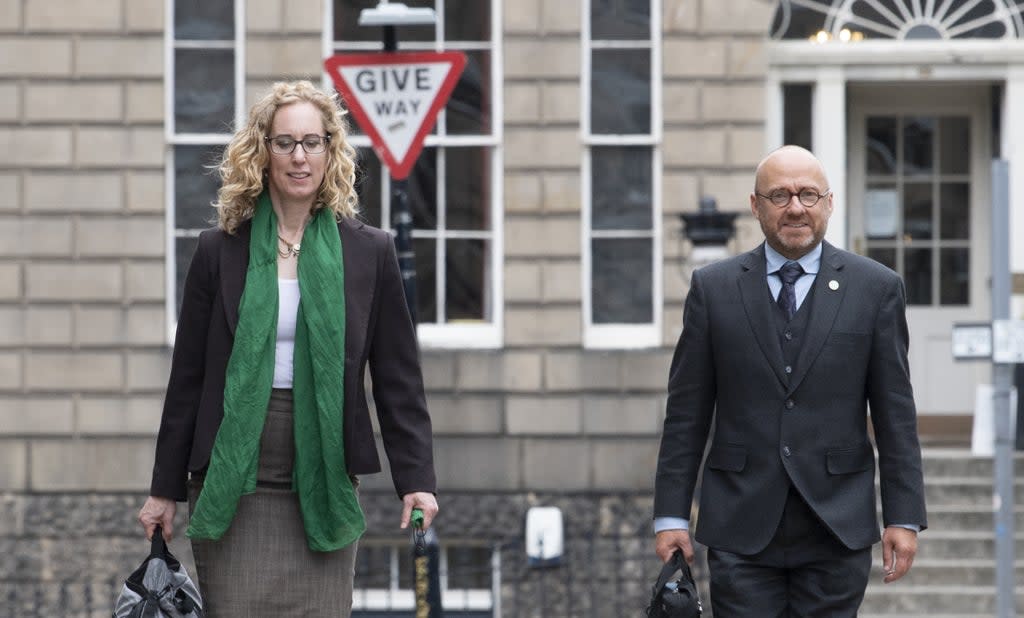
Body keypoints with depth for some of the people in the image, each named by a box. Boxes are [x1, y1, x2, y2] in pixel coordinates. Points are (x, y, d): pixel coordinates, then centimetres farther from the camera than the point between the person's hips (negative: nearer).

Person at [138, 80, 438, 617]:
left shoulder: (368, 252, 5)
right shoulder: (220, 251, 4)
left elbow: (398, 377, 6)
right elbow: (187, 377, 7)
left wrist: (416, 479, -1)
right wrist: (165, 489, 7)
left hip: (325, 486, 0)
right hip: (232, 487, 0)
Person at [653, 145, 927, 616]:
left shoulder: (876, 289, 4)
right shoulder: (713, 288, 6)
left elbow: (895, 413, 3)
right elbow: (687, 412, 6)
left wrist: (905, 517, -1)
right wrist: (670, 515, 1)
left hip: (837, 526, 0)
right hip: (740, 528, 0)